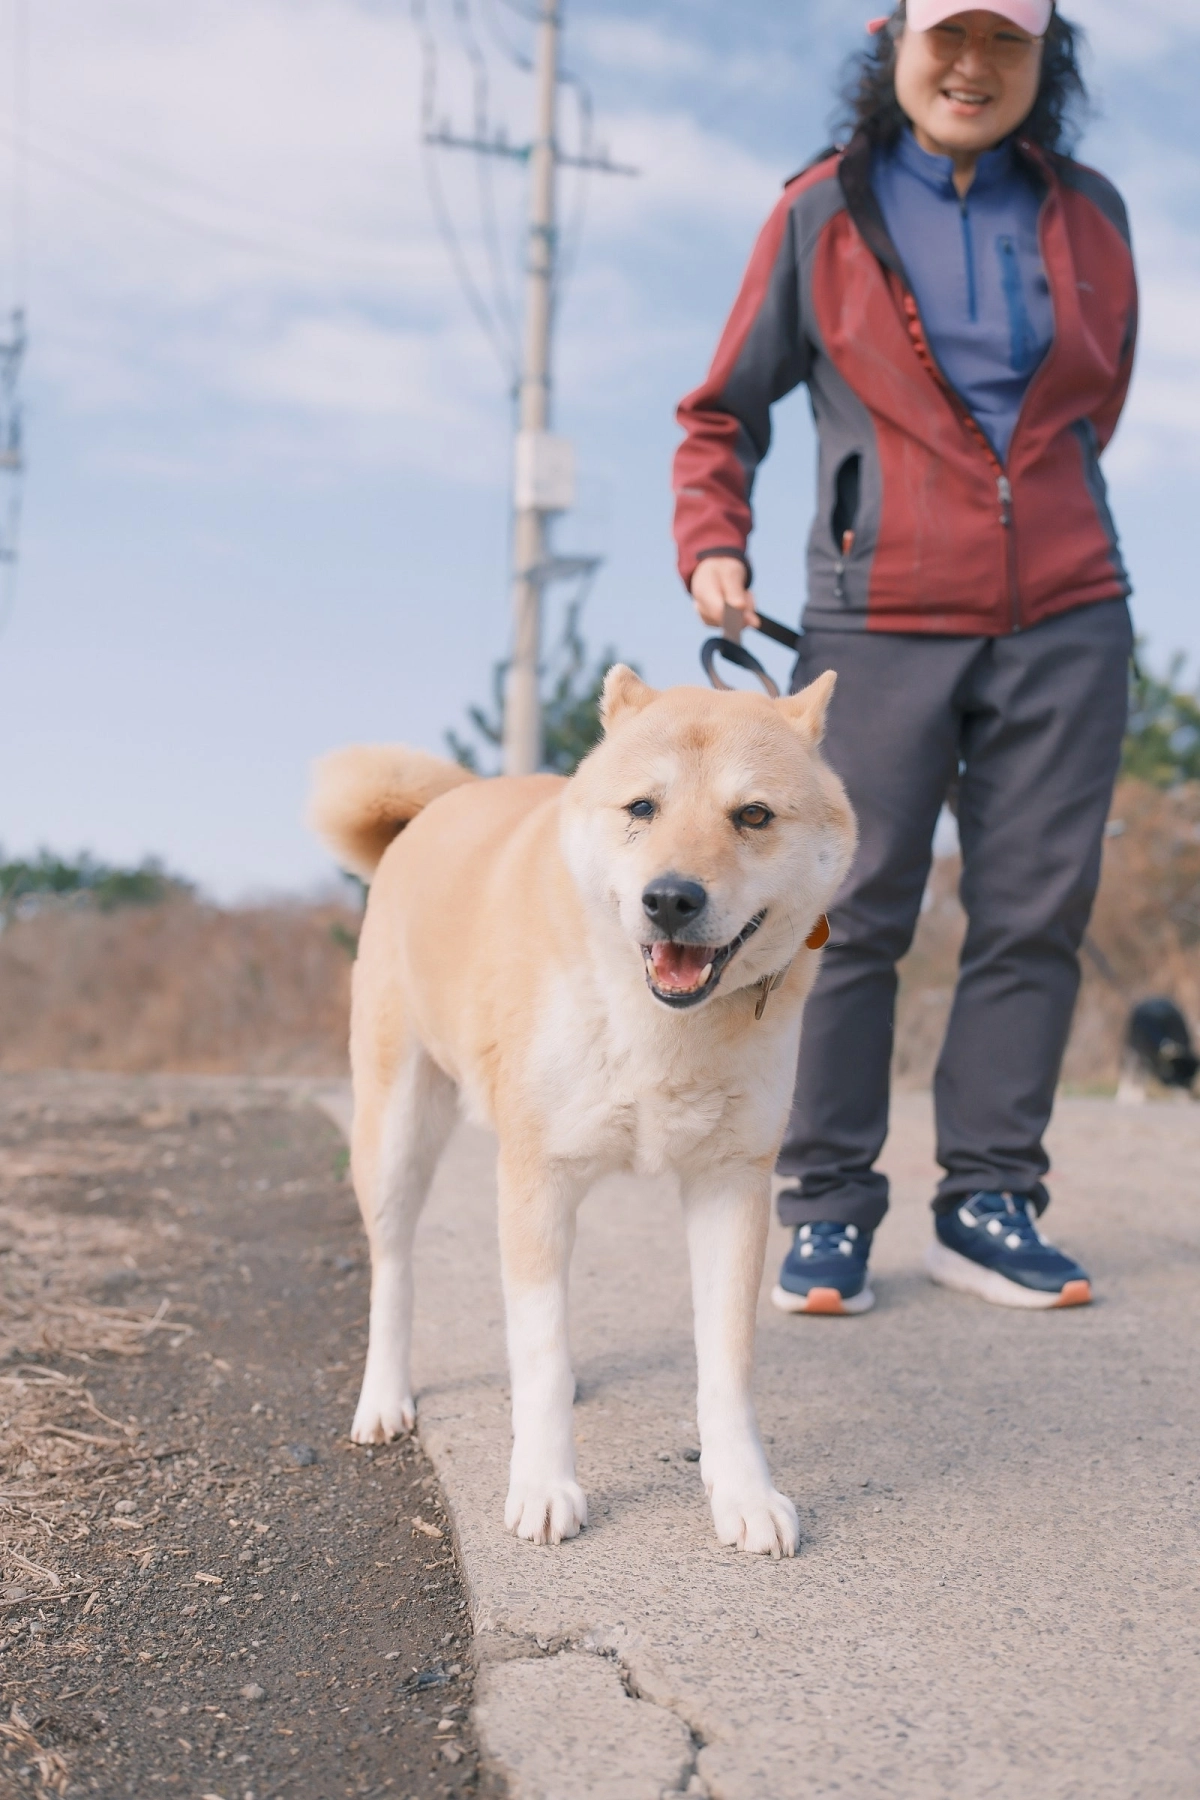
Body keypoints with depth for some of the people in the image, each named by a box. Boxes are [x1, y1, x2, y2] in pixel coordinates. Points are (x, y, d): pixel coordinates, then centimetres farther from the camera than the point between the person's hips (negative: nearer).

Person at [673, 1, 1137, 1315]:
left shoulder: (1088, 217, 12)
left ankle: (988, 1199, 11)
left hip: (1061, 620, 3)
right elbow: (724, 414, 10)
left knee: (1036, 910, 2)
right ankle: (827, 1208, 6)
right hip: (880, 618, -3)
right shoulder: (822, 216, 5)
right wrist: (711, 547, -4)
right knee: (852, 914, -4)